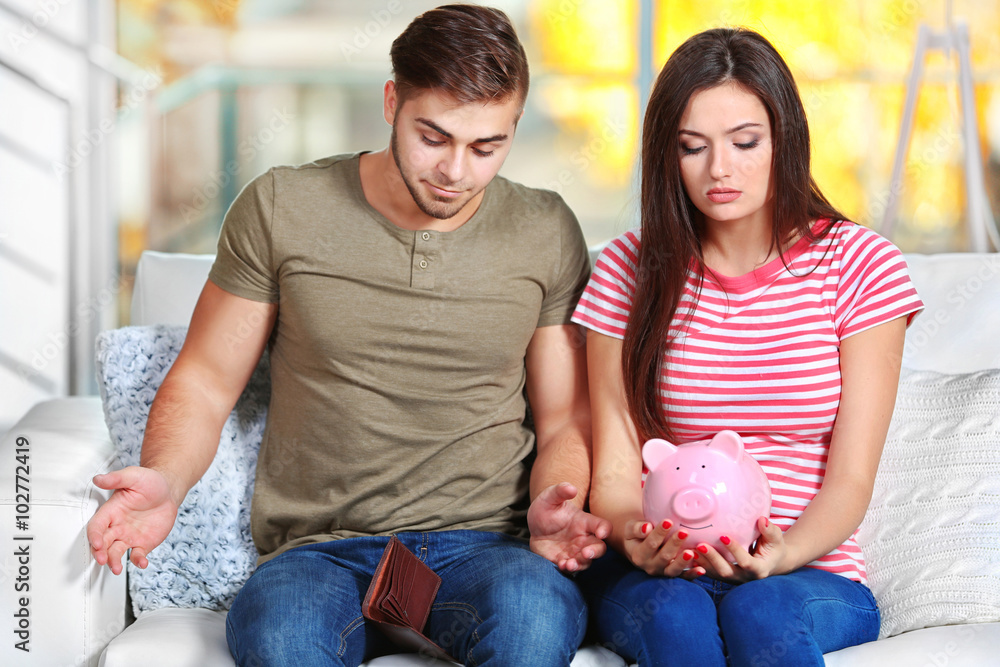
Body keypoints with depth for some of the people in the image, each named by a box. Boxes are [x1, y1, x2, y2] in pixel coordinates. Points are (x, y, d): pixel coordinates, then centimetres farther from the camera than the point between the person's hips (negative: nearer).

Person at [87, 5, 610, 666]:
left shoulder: (546, 233, 7)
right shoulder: (279, 210, 3)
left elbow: (565, 422, 12)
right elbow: (204, 384, 8)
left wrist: (552, 508, -10)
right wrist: (165, 480, -13)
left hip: (485, 544, 1)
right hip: (320, 553, 0)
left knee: (536, 612, -36)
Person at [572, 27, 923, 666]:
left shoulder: (859, 265, 1)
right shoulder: (631, 270, 5)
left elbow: (850, 481, -3)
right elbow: (614, 473, 2)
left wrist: (783, 554, -24)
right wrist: (635, 537, -22)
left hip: (811, 573, -1)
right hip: (657, 575, 1)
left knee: (760, 611, -35)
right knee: (675, 616, -34)